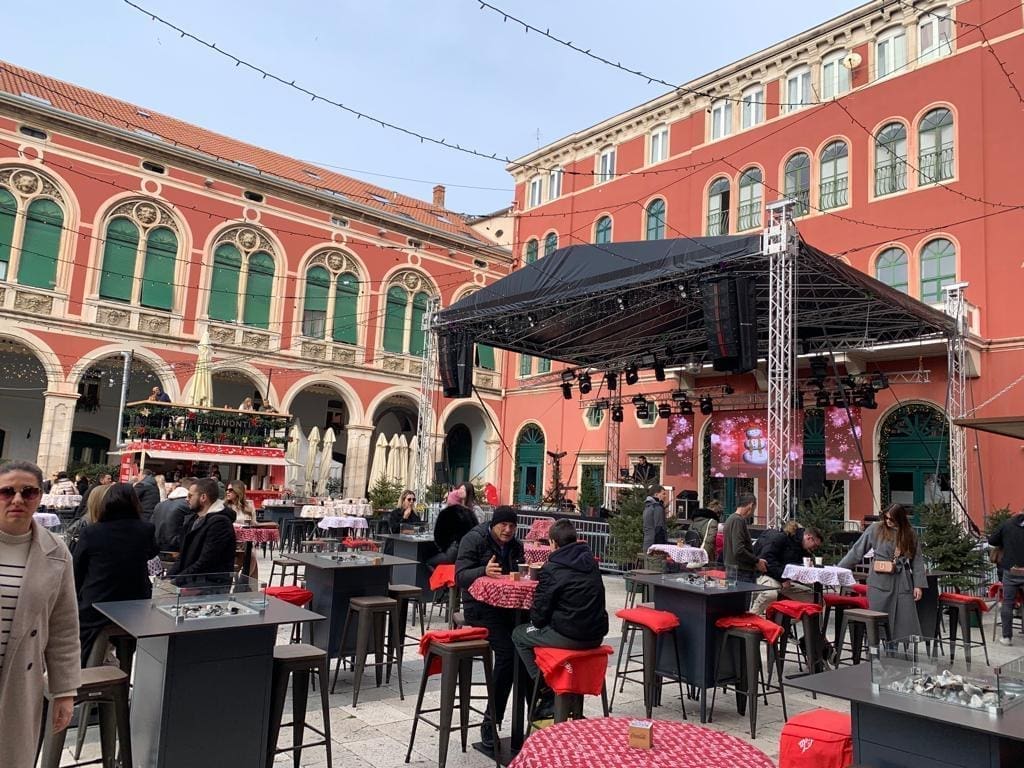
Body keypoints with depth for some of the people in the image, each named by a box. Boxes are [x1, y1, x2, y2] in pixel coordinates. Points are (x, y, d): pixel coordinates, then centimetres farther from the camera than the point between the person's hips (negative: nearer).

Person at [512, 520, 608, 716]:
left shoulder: (552, 568, -12)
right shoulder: (590, 561, 8)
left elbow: (539, 614, -9)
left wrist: (536, 621, 15)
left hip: (569, 637, -7)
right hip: (596, 635, 7)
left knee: (519, 634, 16)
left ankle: (548, 693, 13)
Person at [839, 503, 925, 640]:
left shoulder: (910, 535, 5)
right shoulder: (876, 529, -1)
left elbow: (917, 561, 7)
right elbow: (857, 551, 2)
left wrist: (918, 584, -2)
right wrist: (839, 569, -1)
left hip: (902, 583, 1)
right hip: (880, 583, -1)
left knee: (905, 623, 1)